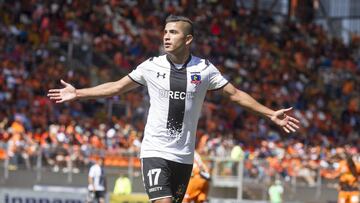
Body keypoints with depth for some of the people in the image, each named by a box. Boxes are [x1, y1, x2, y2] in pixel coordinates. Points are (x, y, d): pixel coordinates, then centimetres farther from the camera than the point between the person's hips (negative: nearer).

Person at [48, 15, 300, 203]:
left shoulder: (204, 69, 1)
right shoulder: (153, 66, 0)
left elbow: (235, 94, 5)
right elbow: (117, 87, 9)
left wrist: (271, 114, 0)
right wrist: (77, 93, 7)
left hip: (184, 155, 2)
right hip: (155, 150, -2)